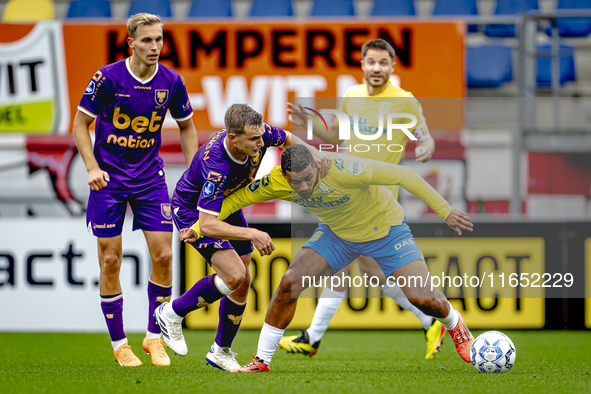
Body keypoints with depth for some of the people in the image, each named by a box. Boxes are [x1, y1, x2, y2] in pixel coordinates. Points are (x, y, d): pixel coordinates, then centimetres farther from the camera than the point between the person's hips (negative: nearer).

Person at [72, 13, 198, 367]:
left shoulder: (171, 82, -4)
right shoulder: (108, 78, -13)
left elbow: (186, 126, 12)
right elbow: (81, 123, -4)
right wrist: (92, 167, -16)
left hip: (150, 176, 3)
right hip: (109, 178, -2)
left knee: (163, 255, -6)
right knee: (110, 260, -2)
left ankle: (154, 337, 9)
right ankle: (119, 344, 10)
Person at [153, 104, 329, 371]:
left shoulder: (258, 133, -24)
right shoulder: (216, 166, -42)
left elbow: (287, 138, 1)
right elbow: (206, 225, -43)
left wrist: (312, 153, -19)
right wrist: (252, 234, -50)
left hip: (227, 205, 7)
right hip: (192, 210, -7)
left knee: (242, 283, 7)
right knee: (233, 274, -21)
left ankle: (221, 351, 24)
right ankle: (172, 313, 0)